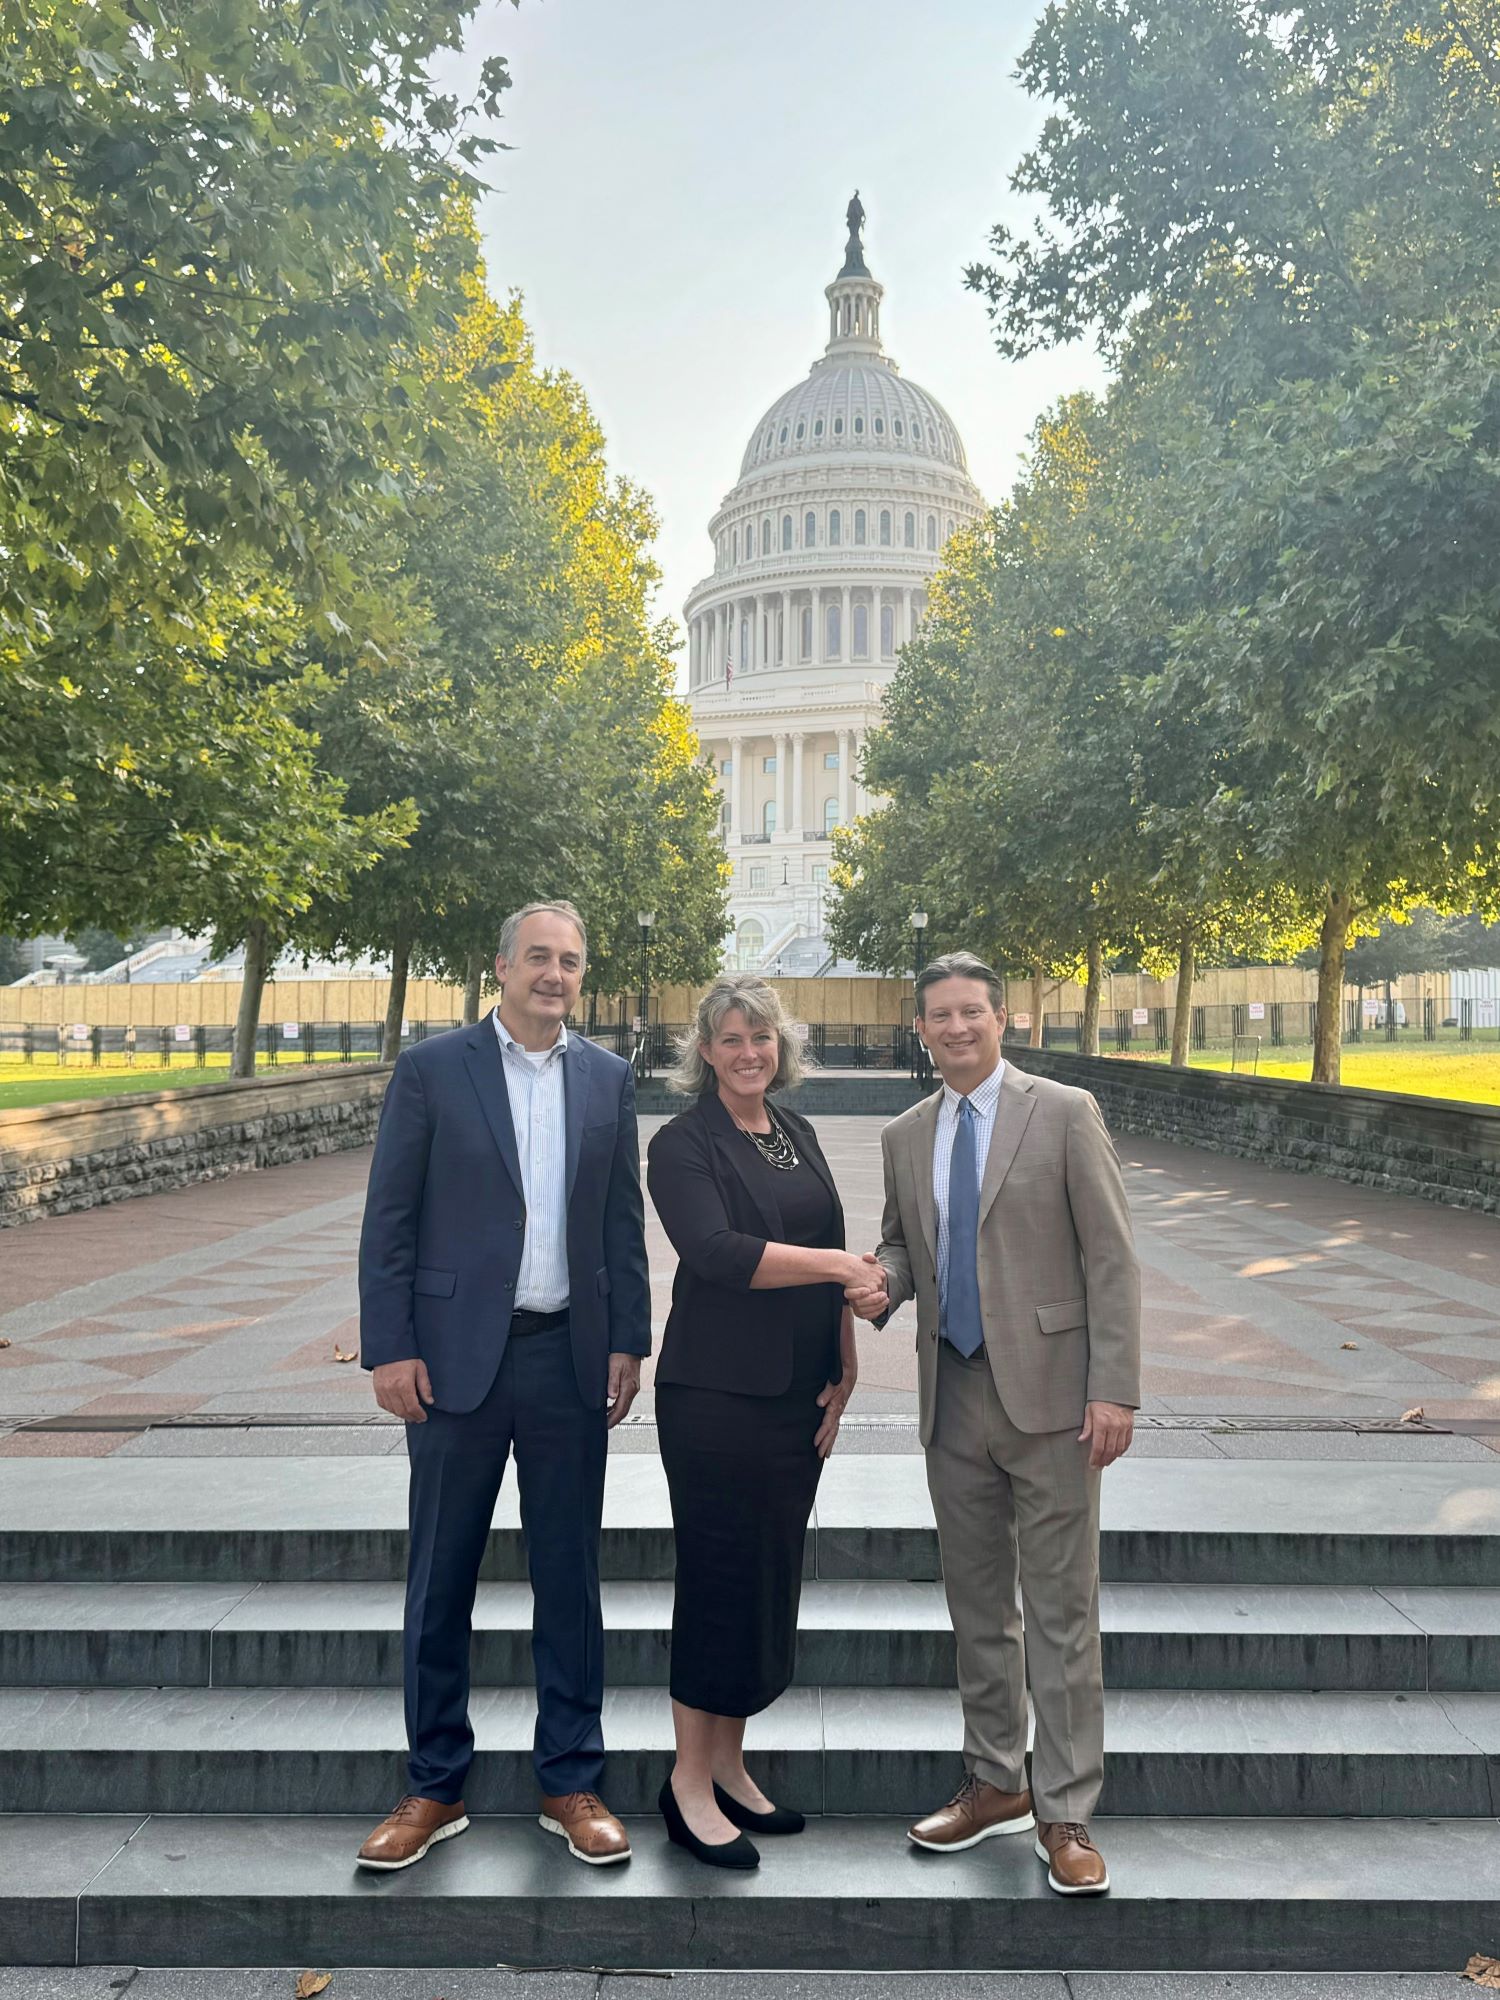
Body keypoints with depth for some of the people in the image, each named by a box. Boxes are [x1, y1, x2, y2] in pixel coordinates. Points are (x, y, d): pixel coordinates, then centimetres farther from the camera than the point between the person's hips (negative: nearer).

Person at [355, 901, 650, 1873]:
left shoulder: (608, 1078, 6)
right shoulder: (431, 1069, -3)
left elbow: (624, 1220, 8)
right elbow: (389, 1219, -3)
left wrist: (629, 1341, 4)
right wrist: (391, 1347, -8)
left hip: (570, 1358, 2)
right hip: (457, 1355, -2)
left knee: (569, 1575, 11)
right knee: (441, 1578, 9)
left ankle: (572, 1783, 26)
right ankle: (435, 1787, 26)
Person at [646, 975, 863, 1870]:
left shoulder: (798, 1134, 11)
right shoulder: (684, 1144, -8)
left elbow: (834, 1263, 14)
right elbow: (718, 1251, -23)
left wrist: (845, 1367, 8)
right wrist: (844, 1265, -23)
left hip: (798, 1395, 7)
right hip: (716, 1394, -7)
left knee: (774, 1578, 13)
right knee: (720, 1579, 1)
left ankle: (729, 1766, 28)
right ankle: (690, 1783, 17)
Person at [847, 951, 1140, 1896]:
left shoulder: (1064, 1112, -6)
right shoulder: (905, 1136, 9)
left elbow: (1112, 1258, -7)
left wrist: (1114, 1388, -13)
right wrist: (886, 1280, -5)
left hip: (1046, 1394, -5)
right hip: (955, 1396, 5)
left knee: (1061, 1609, 3)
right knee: (976, 1604, 15)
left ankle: (1066, 1811, 17)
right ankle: (996, 1783, 32)